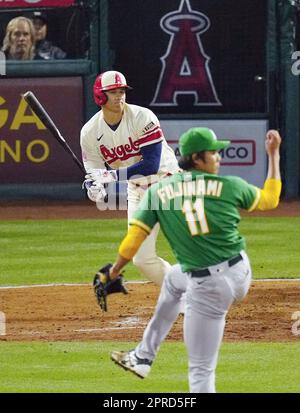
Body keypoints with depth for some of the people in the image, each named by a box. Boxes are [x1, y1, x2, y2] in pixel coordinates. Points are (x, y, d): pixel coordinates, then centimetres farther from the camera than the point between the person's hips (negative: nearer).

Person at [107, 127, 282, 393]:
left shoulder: (158, 191, -3)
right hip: (241, 274, 4)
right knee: (174, 279, 34)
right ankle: (144, 356, 44)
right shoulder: (229, 186, -3)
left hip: (207, 288, -4)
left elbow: (135, 236, -4)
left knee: (201, 370, 0)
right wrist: (273, 154, 23)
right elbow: (270, 200, 13)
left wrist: (112, 275, 8)